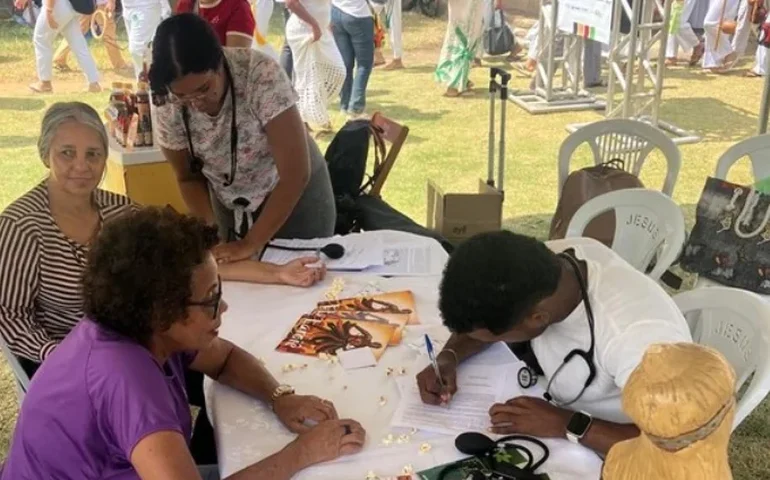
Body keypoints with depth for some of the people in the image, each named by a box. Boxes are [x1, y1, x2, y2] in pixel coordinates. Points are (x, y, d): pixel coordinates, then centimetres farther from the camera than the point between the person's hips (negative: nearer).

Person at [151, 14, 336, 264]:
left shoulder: (261, 75, -32)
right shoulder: (168, 110, -19)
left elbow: (296, 173, -30)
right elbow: (189, 178, -3)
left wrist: (252, 243, -28)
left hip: (296, 192, -3)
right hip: (230, 205, 3)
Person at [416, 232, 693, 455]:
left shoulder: (637, 337, -38)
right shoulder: (546, 260, -19)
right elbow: (483, 311, 0)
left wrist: (567, 425, -35)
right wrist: (448, 358, -16)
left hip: (609, 454, -6)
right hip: (559, 410, 7)